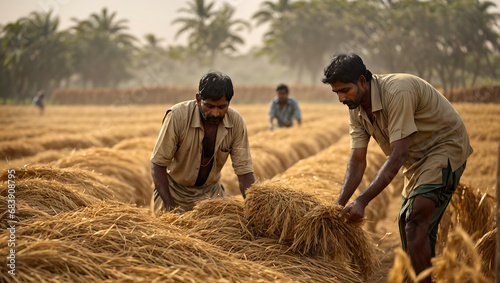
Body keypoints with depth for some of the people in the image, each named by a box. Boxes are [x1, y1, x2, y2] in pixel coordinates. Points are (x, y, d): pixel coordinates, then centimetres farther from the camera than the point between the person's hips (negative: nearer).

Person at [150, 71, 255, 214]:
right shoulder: (178, 116, -27)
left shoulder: (236, 122, -18)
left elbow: (244, 170, -13)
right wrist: (169, 204, -28)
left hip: (210, 192, 3)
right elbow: (158, 163, -20)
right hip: (175, 190, -3)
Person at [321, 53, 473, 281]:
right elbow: (357, 160, -4)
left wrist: (362, 200, -37)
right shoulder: (357, 110, -6)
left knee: (417, 215, -24)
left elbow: (398, 155, -34)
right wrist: (340, 203, -16)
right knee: (407, 220, 15)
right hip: (417, 158, 9)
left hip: (445, 146, -9)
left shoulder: (397, 92, -32)